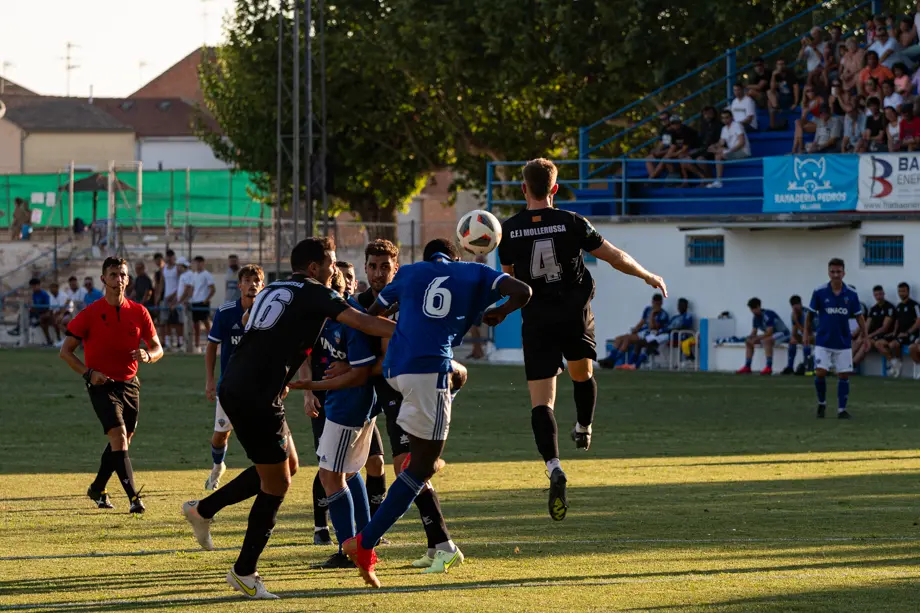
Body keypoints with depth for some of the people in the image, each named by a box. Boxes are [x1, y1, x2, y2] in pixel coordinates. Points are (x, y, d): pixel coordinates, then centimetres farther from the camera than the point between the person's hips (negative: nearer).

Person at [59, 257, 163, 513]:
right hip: (102, 385, -5)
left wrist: (147, 355, -18)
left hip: (129, 384, 5)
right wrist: (88, 373, -18)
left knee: (122, 441, 14)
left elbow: (158, 348, 7)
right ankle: (134, 497, -24)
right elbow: (66, 351, -4)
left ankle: (97, 489, 34)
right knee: (119, 437, -19)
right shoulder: (90, 314, -8)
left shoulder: (138, 312, 2)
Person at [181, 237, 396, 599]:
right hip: (257, 396, -9)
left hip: (234, 388, 9)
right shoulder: (314, 294, -3)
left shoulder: (272, 291, 21)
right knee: (276, 484, 2)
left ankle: (203, 510, 23)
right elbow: (361, 322, -10)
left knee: (288, 464, 21)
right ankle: (244, 572, 8)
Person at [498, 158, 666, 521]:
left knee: (541, 401, -5)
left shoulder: (509, 230, -3)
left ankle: (553, 466, -24)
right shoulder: (571, 223, -7)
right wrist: (649, 277, 15)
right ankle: (584, 430, 51)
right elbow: (616, 258, -2)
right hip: (576, 315, 0)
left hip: (536, 322, 0)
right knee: (583, 374, 31)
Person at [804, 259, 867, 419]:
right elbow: (810, 314, 3)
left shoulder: (851, 294, -2)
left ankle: (842, 410, 10)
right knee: (820, 373, -11)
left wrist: (866, 337, -4)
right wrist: (806, 333, 0)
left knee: (844, 375, 1)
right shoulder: (819, 292, -6)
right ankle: (822, 403, 13)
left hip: (844, 342, 1)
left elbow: (859, 316, 3)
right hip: (823, 341, -1)